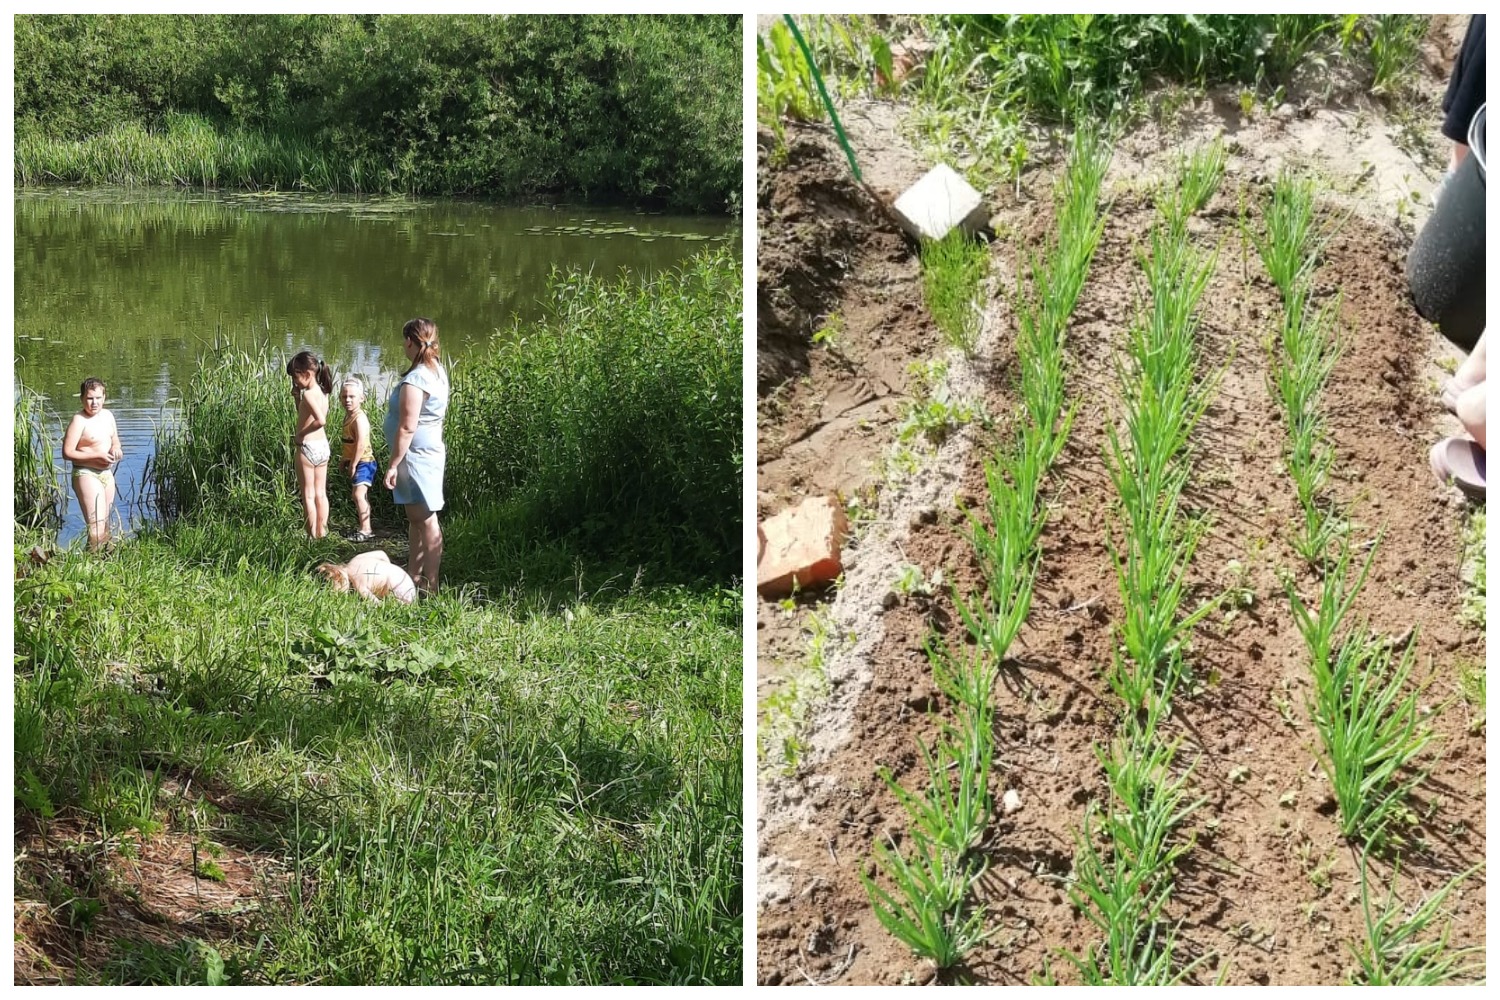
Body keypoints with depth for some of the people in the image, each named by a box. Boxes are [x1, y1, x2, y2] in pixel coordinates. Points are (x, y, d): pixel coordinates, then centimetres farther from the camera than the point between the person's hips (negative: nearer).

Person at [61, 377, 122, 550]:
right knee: (97, 527, -16)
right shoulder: (79, 420, -14)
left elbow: (115, 441, 22)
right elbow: (67, 452, -18)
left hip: (107, 474, 8)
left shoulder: (108, 415, 8)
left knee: (105, 525, 16)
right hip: (86, 475, -8)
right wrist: (97, 455, -22)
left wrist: (116, 450, -2)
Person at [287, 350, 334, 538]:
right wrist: (297, 397, 7)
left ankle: (312, 537, 6)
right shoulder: (321, 393, 8)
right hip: (323, 445, 8)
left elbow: (320, 420, -33)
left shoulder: (309, 394, -18)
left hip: (308, 447, -8)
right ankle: (321, 534, 20)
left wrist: (300, 434, -21)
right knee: (320, 494, 14)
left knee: (308, 496, 2)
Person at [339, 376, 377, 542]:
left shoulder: (359, 418, -20)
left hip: (363, 462, -10)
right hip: (354, 462, 10)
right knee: (360, 495, 17)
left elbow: (361, 443, -26)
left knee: (359, 494, -18)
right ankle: (364, 527, 27)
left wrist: (353, 464, -23)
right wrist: (343, 459, 22)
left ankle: (365, 530, -19)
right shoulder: (349, 416, 10)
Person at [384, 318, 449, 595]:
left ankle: (429, 587, 1)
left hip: (416, 456, -10)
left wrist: (393, 464, -18)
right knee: (416, 519, 18)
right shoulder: (438, 372, 8)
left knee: (426, 521, -4)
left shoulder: (415, 380, -21)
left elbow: (407, 428, -23)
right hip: (431, 450, 10)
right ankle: (414, 577, 29)